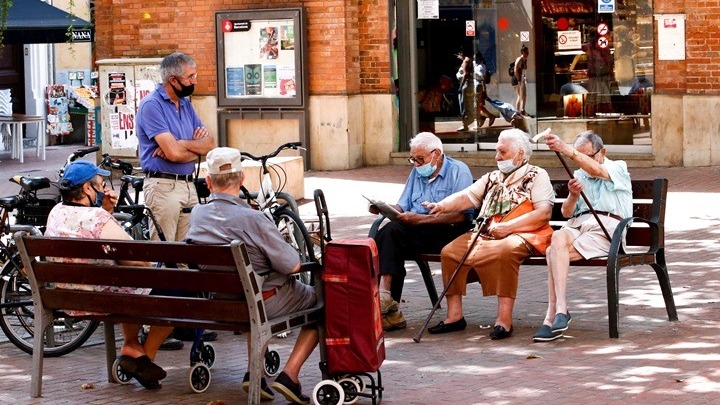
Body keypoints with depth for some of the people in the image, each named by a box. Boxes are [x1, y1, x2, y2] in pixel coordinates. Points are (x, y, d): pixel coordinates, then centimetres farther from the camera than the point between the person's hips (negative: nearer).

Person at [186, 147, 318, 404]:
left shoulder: (196, 215, -7)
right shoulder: (251, 219, -26)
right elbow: (292, 266, -21)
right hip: (267, 301, -6)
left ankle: (255, 371, 21)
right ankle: (289, 375, 4)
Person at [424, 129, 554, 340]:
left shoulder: (537, 176, 4)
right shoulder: (492, 178, 24)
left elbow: (544, 212, -9)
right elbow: (466, 197, 13)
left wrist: (508, 226, -17)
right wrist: (442, 206, -8)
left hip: (520, 236, -6)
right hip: (485, 234, 6)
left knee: (504, 251, -38)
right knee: (450, 251, -15)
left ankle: (504, 320, -36)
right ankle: (454, 315, -11)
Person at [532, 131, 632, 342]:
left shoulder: (618, 168, 9)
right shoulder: (579, 175, 28)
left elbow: (597, 170, -17)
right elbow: (566, 213, 21)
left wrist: (566, 149, -30)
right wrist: (573, 196, -3)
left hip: (606, 227, -5)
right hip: (577, 224, 5)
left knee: (555, 252, -29)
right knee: (557, 239, -32)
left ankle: (552, 315, -31)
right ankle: (559, 310, -40)